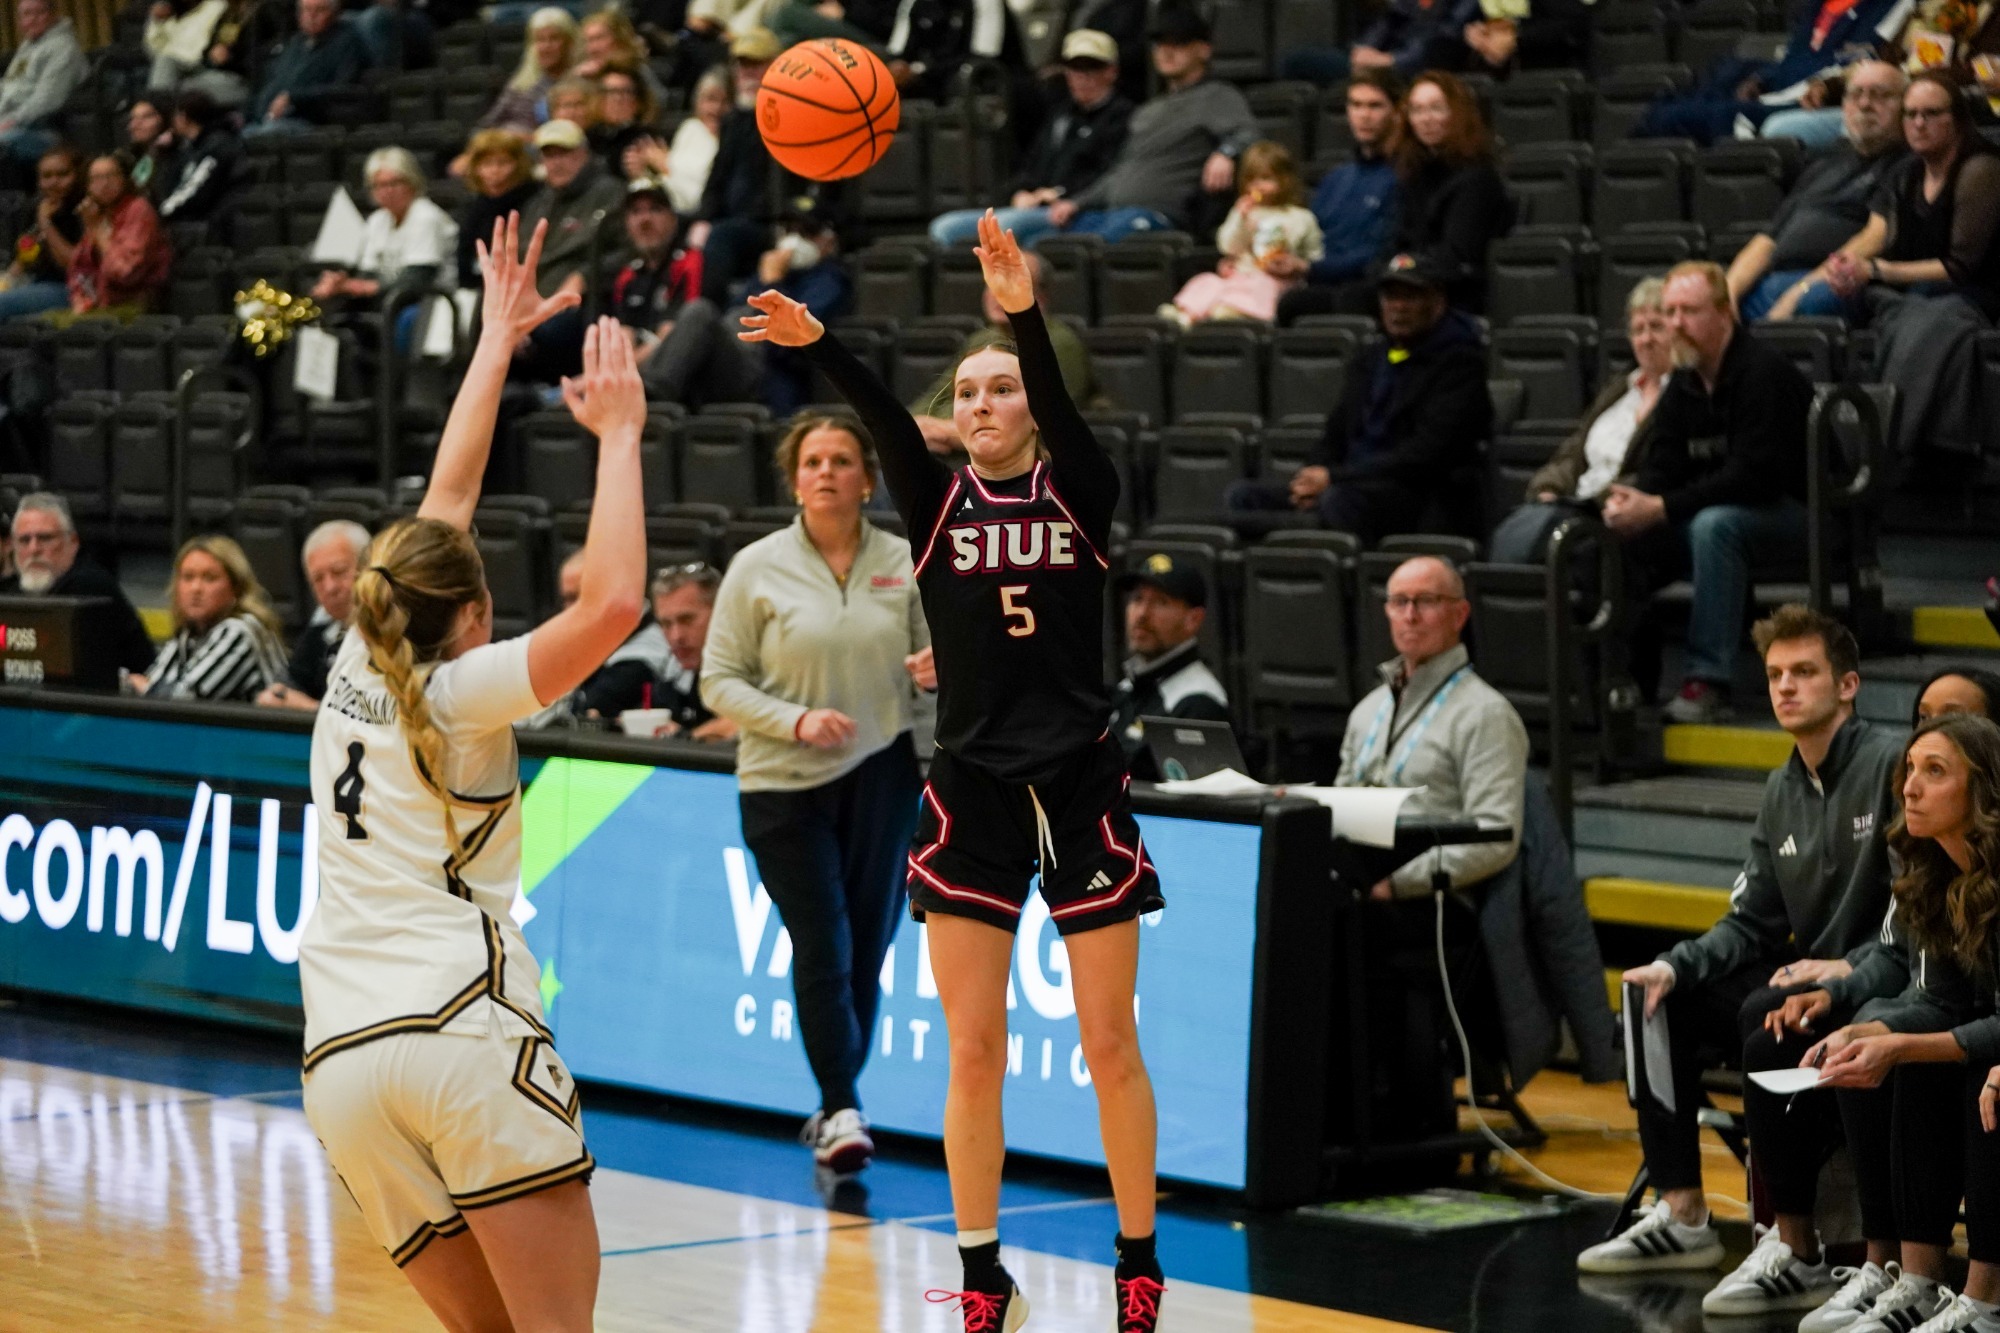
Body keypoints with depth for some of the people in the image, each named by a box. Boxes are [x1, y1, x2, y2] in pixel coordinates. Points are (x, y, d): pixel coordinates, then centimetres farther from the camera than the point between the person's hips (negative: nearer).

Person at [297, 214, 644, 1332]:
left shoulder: (359, 671, 18)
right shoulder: (461, 692, 2)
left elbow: (444, 502, 29)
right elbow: (613, 603, -12)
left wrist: (501, 336, 37)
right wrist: (618, 435, -3)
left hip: (342, 1060, 6)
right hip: (464, 1025, -6)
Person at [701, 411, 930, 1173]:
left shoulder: (904, 563, 3)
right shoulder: (757, 568, -3)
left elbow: (929, 653, 14)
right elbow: (719, 682, -2)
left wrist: (939, 665, -11)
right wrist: (796, 720, -17)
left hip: (882, 773, 2)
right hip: (783, 783, -2)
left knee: (867, 946, 4)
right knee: (822, 947, -10)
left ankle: (835, 1109, 18)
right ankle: (841, 1108, -5)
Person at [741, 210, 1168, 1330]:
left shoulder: (1082, 494, 2)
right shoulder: (938, 504, 4)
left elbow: (1062, 409, -18)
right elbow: (884, 418, -14)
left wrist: (1027, 316, -37)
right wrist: (818, 345, -33)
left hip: (1083, 789, -1)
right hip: (973, 795, 1)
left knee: (1111, 1046, 3)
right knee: (974, 1053, 1)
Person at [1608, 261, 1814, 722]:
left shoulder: (1763, 373, -19)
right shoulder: (1683, 385, 8)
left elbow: (1753, 476, -26)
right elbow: (1662, 468, 5)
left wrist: (1661, 509, -29)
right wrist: (1630, 500, -19)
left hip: (1788, 508, -8)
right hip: (1716, 508, 8)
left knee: (1714, 524, -38)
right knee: (1616, 537, -8)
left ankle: (1710, 681, -38)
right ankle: (1627, 672, 2)